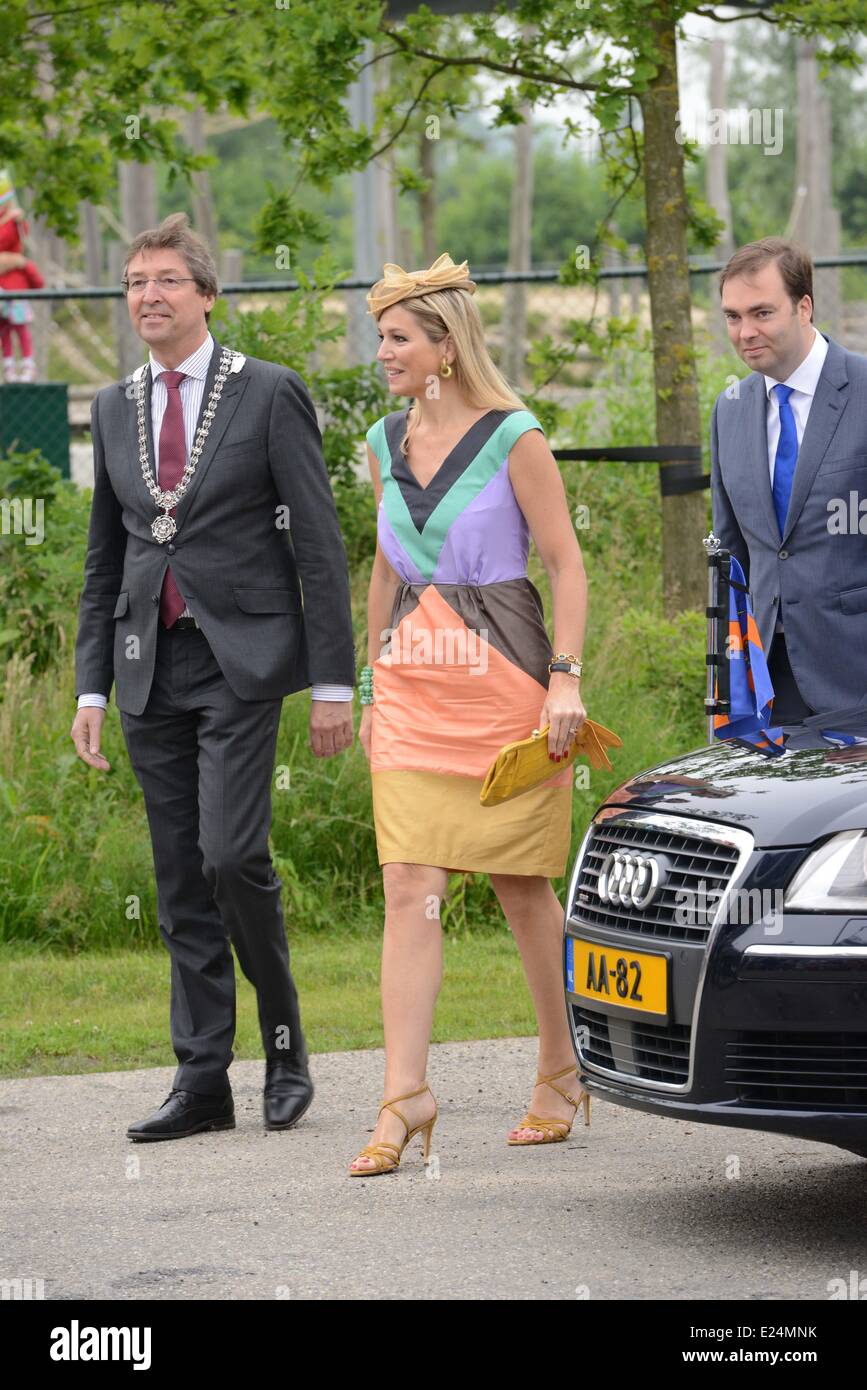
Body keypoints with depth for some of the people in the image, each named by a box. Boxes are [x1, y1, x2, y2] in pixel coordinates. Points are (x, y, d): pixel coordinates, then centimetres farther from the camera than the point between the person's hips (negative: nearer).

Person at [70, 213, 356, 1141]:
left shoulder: (268, 395, -2)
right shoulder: (115, 409, 13)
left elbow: (319, 544, -4)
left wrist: (333, 681, -8)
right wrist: (91, 684, 12)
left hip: (240, 658, -5)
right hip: (149, 666, 5)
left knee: (231, 855, -16)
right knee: (181, 882, 5)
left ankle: (284, 1043, 4)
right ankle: (202, 1082, 9)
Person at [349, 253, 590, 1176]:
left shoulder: (512, 439, -6)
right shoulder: (386, 446, 11)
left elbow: (565, 563, -7)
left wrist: (565, 677, -15)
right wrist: (373, 685, 19)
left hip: (502, 679, -5)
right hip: (412, 686, 5)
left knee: (522, 886, 5)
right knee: (409, 890, -6)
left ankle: (560, 1069, 22)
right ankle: (405, 1097, -11)